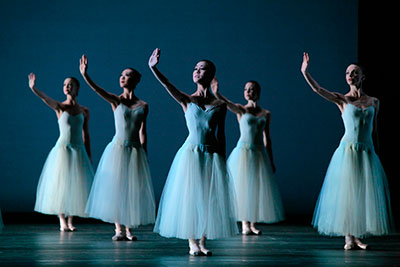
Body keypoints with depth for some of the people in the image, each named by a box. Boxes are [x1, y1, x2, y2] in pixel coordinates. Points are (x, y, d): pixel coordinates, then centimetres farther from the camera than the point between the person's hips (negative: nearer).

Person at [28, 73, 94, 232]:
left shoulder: (84, 111, 6)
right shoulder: (60, 107, -1)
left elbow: (86, 135, 11)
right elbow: (46, 99, -23)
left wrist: (89, 157, 9)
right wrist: (34, 89, -43)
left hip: (79, 150, 2)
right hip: (62, 149, -2)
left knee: (75, 184, 2)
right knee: (60, 184, -1)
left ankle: (70, 221, 11)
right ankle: (62, 221, 7)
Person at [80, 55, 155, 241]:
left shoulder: (143, 106, 4)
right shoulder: (116, 100, -1)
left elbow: (142, 132, 9)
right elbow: (98, 90, -18)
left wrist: (145, 155, 9)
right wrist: (85, 75, -34)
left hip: (135, 151, 1)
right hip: (117, 149, -1)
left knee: (133, 189, 4)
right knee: (116, 187, 1)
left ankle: (128, 229, 13)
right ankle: (118, 229, 9)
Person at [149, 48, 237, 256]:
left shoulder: (219, 105, 4)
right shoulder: (187, 101, 2)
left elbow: (221, 135, 6)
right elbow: (167, 85, -15)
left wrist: (222, 163, 5)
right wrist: (153, 68, -31)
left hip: (212, 155, 1)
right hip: (190, 153, -1)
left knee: (208, 199, 3)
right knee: (189, 197, 0)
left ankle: (202, 242, 14)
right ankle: (192, 243, 8)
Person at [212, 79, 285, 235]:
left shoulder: (266, 114, 9)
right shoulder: (241, 110, 1)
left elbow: (267, 139, 13)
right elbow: (228, 104, -21)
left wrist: (271, 161, 11)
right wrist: (217, 94, -41)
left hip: (260, 152, 3)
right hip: (243, 151, -3)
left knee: (258, 188, 3)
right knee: (243, 187, -2)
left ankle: (253, 224, 10)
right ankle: (245, 224, 4)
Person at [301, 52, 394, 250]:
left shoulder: (374, 102, 10)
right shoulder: (342, 100, 1)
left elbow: (374, 129, 16)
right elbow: (317, 89, -12)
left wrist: (376, 152, 17)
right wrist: (305, 72, -26)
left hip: (367, 152, 3)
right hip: (347, 151, -3)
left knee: (365, 193, 3)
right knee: (346, 192, -2)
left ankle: (357, 236, 12)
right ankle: (348, 238, 3)